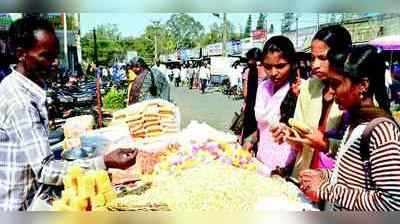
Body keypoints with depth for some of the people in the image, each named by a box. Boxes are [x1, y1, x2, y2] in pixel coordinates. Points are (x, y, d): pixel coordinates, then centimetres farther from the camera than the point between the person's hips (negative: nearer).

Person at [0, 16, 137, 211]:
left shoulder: (17, 87, 3)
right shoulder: (19, 100, -27)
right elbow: (44, 170, -32)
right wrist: (104, 163, -39)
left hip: (29, 197, 9)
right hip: (18, 206, -9)